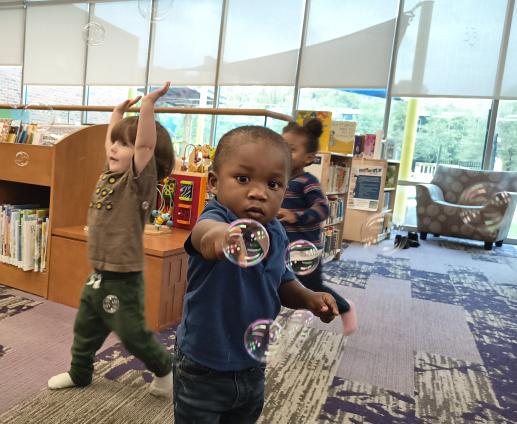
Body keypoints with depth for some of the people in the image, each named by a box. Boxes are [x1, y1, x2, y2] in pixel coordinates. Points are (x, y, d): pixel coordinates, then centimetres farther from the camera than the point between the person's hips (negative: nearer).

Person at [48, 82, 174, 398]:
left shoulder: (139, 181, -17)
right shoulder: (110, 175, 5)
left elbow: (146, 144, -32)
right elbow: (110, 141, 17)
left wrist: (148, 104, -35)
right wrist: (119, 110, 20)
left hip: (123, 280, -8)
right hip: (98, 276, 8)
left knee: (133, 335, 8)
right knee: (85, 329, 25)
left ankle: (164, 369, 32)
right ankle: (79, 373, 47)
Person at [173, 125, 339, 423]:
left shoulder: (276, 235, -8)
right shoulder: (218, 218, -27)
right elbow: (202, 231, -52)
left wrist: (309, 298, -9)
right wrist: (214, 231, -74)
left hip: (252, 368, 6)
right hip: (202, 371, -5)